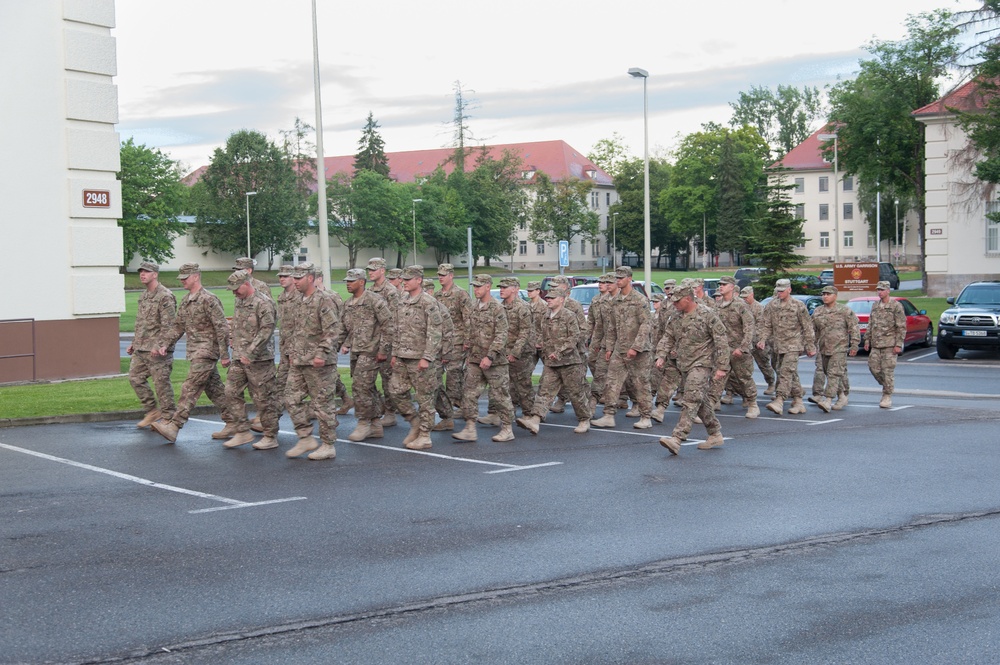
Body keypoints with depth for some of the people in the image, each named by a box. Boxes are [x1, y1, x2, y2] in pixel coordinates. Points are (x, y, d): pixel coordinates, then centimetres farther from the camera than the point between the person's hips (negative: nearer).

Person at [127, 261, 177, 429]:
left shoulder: (165, 296, -12)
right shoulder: (144, 296, 16)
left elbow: (168, 326, -19)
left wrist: (159, 346, -26)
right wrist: (134, 344, 20)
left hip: (158, 350, -9)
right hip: (141, 349, 9)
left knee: (162, 383, -4)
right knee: (135, 378, 8)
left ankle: (169, 418, 5)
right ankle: (152, 411, 18)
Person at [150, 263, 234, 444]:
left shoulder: (208, 299, -13)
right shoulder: (185, 301, 14)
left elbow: (222, 327, -15)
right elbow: (177, 326, 19)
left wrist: (224, 354, -17)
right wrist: (164, 344, 6)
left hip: (206, 351, -9)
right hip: (195, 352, 9)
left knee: (190, 388, -12)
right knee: (214, 388, 12)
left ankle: (174, 426, -14)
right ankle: (232, 423, 18)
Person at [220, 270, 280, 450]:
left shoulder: (263, 303, -13)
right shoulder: (239, 302, 14)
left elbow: (266, 330, -20)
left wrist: (250, 354, -23)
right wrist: (230, 354, 19)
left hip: (259, 359, -8)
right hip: (239, 359, 8)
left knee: (264, 398, -1)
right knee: (232, 392, 4)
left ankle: (271, 437, 8)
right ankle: (242, 432, 12)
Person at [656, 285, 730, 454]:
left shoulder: (707, 314, -12)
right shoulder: (677, 317, 9)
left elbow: (721, 342, -12)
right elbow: (668, 337, 14)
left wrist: (722, 367, -16)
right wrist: (662, 355, -3)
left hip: (702, 364, -8)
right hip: (684, 365, 8)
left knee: (691, 401, -17)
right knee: (701, 401, 14)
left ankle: (677, 439, -26)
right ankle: (715, 435, 27)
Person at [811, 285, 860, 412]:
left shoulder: (845, 311, -2)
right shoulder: (817, 312, 11)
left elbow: (854, 328, -2)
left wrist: (854, 345, -7)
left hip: (839, 348, -6)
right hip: (823, 348, 6)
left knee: (834, 374, -14)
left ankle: (828, 401, -21)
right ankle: (842, 398, 26)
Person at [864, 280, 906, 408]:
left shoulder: (896, 306, -5)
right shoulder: (875, 306, 14)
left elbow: (901, 327, -7)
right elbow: (870, 325, 19)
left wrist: (898, 344, -13)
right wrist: (867, 340, 11)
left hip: (890, 344, -6)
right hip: (875, 344, 6)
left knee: (888, 370, -5)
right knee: (873, 367, 1)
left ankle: (887, 396, 3)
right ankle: (887, 386, 23)